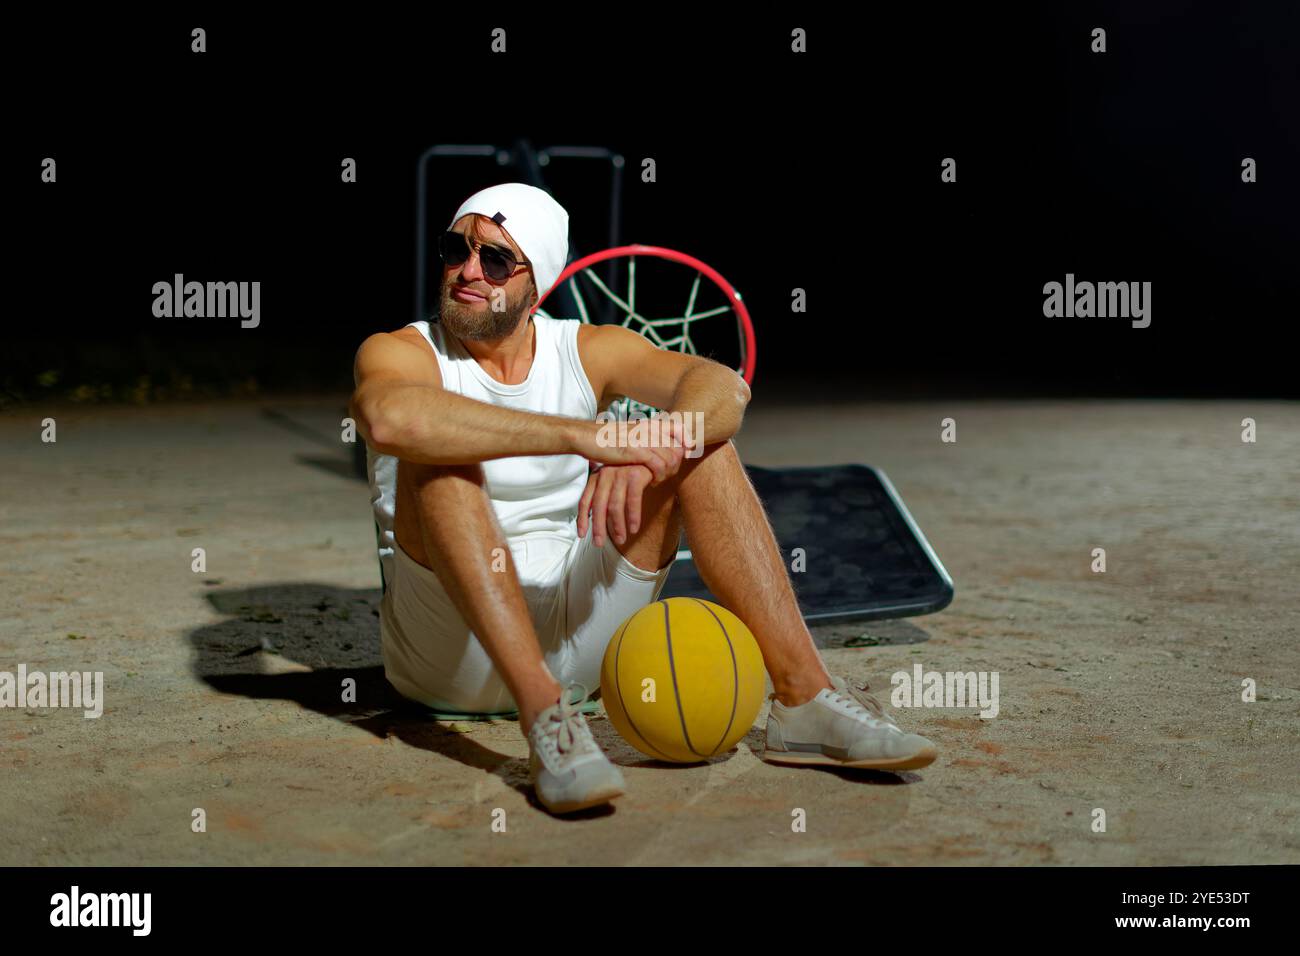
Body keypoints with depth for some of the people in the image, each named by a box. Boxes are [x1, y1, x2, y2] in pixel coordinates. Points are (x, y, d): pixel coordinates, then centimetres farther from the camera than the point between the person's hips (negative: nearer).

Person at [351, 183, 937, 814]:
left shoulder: (589, 350, 5)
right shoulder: (402, 351, -5)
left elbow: (723, 387, -14)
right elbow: (389, 417, -33)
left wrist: (642, 451, -36)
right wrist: (585, 438, -38)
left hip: (570, 634, 3)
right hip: (445, 652, -3)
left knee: (695, 440, -10)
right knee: (439, 460, -28)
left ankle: (803, 697, -19)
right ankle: (544, 715, -38)